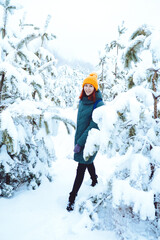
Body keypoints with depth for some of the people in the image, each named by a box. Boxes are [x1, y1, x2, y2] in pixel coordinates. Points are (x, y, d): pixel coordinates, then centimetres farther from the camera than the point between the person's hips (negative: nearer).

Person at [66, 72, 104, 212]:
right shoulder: (82, 101, 4)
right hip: (79, 137, 7)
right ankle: (95, 181, 48)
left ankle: (72, 199, 8)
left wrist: (80, 143, -22)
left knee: (81, 169, -2)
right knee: (88, 163, 23)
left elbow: (93, 126, -21)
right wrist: (78, 140, 16)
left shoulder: (99, 104, -18)